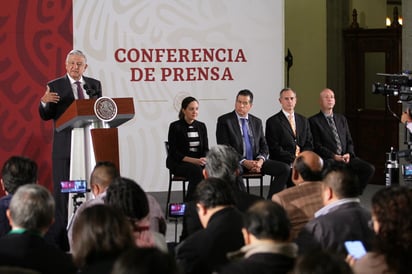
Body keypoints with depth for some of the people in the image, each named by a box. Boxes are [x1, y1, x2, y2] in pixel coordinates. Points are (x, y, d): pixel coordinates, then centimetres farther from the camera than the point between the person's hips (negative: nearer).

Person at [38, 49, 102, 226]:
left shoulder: (94, 85, 12)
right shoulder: (55, 86, 1)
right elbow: (46, 116, -2)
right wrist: (44, 102, -23)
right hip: (65, 144, -3)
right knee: (62, 188, -2)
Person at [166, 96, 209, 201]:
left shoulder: (201, 126, 11)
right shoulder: (175, 126, -5)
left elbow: (206, 149, 11)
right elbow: (174, 153, -9)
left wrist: (205, 159, -14)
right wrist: (194, 161, -21)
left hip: (198, 162, 4)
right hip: (178, 163, -4)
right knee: (197, 170, -35)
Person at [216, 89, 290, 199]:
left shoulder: (257, 122, 18)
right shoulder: (224, 120, 2)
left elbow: (264, 146, 15)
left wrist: (260, 160, -9)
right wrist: (243, 162, -17)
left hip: (256, 161, 5)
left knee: (284, 168, -16)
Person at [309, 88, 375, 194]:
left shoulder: (341, 119, 22)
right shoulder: (314, 121, 3)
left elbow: (349, 141, 18)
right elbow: (317, 146, -5)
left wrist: (349, 154, -4)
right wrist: (334, 156, -16)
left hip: (346, 157, 6)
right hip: (327, 159, -5)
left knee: (370, 169, -18)